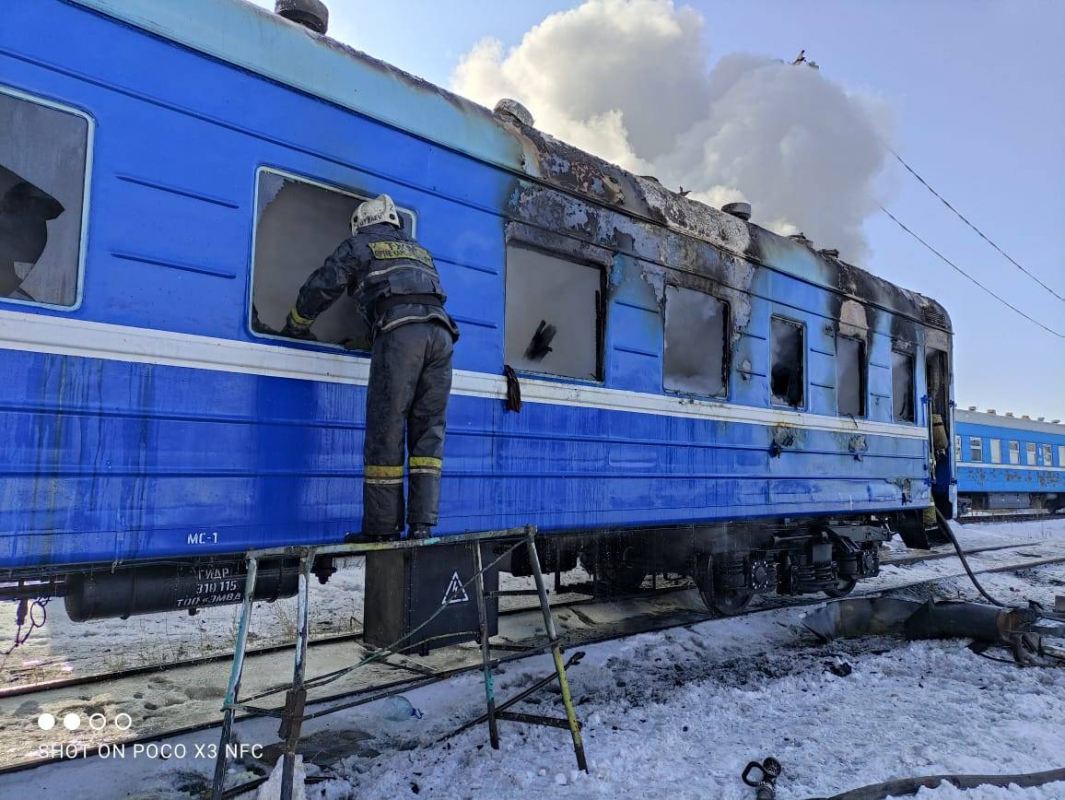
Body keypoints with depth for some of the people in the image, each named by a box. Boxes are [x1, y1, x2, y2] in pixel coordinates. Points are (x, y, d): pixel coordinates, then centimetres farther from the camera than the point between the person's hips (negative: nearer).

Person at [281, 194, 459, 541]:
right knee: (429, 430, 6)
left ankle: (382, 528, 1)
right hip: (440, 331, 5)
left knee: (386, 433, -1)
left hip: (399, 332, -5)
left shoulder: (359, 246, 20)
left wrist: (294, 328, 37)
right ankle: (423, 524, 2)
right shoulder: (420, 252, 35)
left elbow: (319, 288, 20)